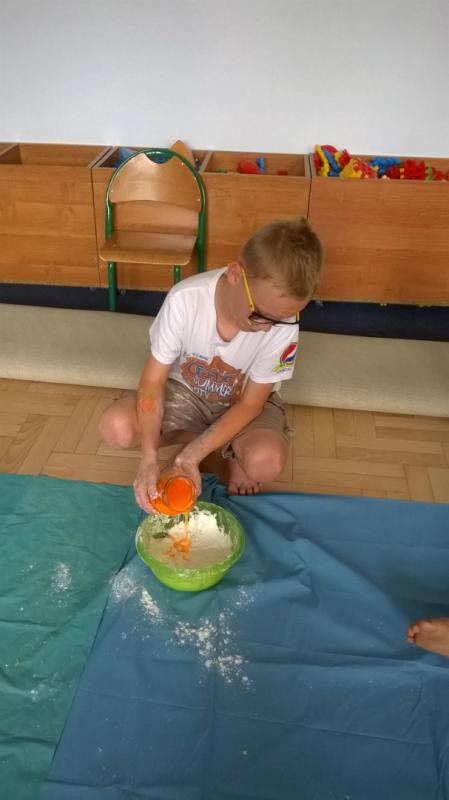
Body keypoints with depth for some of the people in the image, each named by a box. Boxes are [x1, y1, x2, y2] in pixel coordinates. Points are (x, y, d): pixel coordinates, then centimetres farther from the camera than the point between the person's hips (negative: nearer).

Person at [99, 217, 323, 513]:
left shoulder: (283, 326, -28)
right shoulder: (184, 299, -29)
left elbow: (249, 404, -19)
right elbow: (154, 381, -21)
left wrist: (193, 455, -30)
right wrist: (149, 457, -33)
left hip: (244, 404, -1)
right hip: (186, 392, 2)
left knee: (266, 462, -33)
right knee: (116, 427, -24)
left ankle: (236, 453, 5)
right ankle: (208, 438, -1)